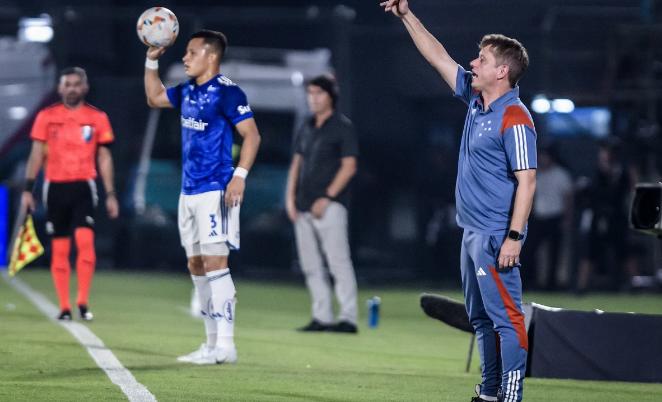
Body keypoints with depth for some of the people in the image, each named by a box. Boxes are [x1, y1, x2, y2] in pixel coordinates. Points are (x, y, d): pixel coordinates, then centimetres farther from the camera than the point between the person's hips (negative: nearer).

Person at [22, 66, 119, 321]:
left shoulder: (98, 118, 5)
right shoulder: (46, 117, 5)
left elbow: (104, 158, 9)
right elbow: (37, 154, 7)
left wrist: (110, 194, 5)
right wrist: (28, 189, 0)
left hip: (83, 187, -1)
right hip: (55, 187, 1)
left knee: (85, 241, -17)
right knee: (59, 249, 2)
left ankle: (83, 302, -11)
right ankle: (64, 307, 7)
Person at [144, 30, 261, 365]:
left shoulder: (226, 92, -12)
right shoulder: (187, 91, 13)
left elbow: (252, 135, -14)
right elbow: (154, 98, 31)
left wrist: (240, 175, -24)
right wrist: (152, 61, 20)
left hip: (215, 191, -9)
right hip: (190, 191, 9)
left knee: (214, 262, -13)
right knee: (196, 266, 10)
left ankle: (225, 345, -13)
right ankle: (212, 343, 15)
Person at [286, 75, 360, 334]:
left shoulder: (342, 127, -2)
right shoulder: (306, 129, 18)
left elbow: (349, 167, -8)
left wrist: (327, 198, -15)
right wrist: (290, 197, 7)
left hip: (330, 205, -7)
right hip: (303, 206, 7)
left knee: (338, 261, -13)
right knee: (311, 265, 5)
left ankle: (348, 317, -15)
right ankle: (322, 317, 9)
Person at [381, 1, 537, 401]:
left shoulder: (514, 119, -16)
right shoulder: (476, 98, 10)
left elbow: (527, 179, -20)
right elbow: (439, 57, 20)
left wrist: (515, 237, -24)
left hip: (497, 236, -10)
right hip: (473, 232, 10)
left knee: (505, 315, -11)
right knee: (481, 316, 14)